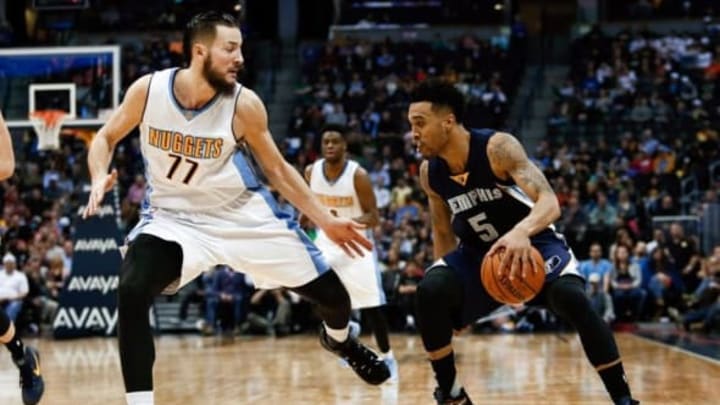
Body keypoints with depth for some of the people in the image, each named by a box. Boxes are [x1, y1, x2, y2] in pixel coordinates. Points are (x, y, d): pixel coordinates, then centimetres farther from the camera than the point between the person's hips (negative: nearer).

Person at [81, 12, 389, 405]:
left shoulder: (244, 105, -17)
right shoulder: (147, 90, -16)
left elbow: (277, 169, -2)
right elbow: (106, 137, 1)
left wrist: (327, 221, -3)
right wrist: (99, 178, -21)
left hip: (244, 214, 1)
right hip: (173, 215, 0)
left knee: (331, 294, 5)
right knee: (131, 293, -29)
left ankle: (339, 339, 44)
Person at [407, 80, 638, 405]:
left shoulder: (497, 147, -26)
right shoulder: (429, 173, -10)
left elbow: (549, 202, -36)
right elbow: (443, 232, 7)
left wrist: (521, 232, -58)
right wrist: (451, 299, 6)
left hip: (533, 242, -4)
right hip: (477, 251, 4)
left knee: (572, 297, -31)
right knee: (430, 291, -23)